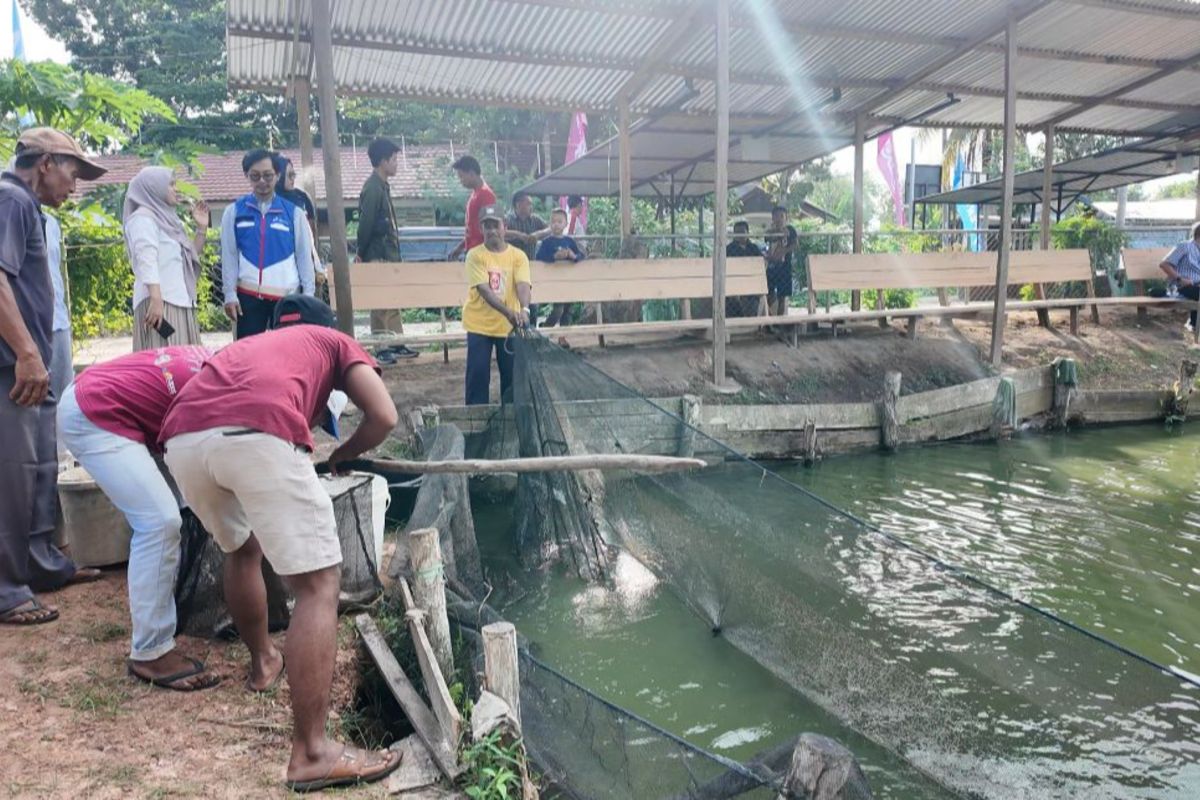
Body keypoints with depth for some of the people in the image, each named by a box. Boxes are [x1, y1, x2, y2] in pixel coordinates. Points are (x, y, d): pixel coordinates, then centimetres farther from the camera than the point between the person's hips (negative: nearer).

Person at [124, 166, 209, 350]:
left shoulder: (165, 217, 21)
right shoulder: (143, 217, -3)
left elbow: (190, 257, 29)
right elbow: (146, 261, -17)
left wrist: (202, 228, 18)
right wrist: (156, 299, -29)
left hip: (179, 302, 9)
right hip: (161, 303, -9)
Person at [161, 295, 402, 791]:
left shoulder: (246, 345, 43)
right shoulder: (336, 341, 30)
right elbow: (384, 418, 14)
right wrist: (344, 454, 34)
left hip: (182, 439, 6)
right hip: (257, 435, -6)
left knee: (241, 549, 32)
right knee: (317, 587, 1)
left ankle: (263, 660, 49)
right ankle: (311, 754, 0)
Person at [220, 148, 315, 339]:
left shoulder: (293, 212, 5)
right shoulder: (234, 211, 6)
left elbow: (304, 256, 6)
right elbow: (229, 255, 6)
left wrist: (308, 295, 3)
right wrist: (230, 294, 1)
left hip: (287, 295, 0)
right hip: (248, 295, 1)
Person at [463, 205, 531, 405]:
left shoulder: (518, 255, -3)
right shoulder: (475, 255, -9)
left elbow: (523, 284, -17)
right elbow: (484, 289, -20)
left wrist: (524, 309, -39)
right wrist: (508, 312, -33)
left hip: (508, 326, 2)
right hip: (479, 325, -2)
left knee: (511, 373, 9)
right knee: (478, 374, 0)